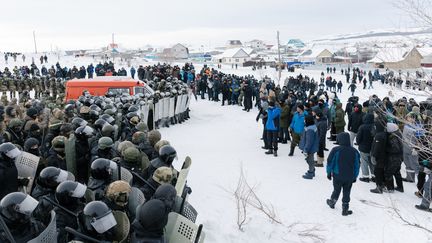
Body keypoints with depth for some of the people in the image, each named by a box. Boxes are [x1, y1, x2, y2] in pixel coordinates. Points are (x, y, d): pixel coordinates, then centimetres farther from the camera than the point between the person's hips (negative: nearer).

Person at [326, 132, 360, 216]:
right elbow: (357, 165, 3)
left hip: (337, 176, -1)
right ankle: (345, 209, 15)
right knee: (346, 192, 11)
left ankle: (332, 202, 40)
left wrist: (329, 172, 6)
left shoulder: (335, 150, -17)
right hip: (350, 177, 1)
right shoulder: (355, 151, -5)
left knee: (336, 190, 19)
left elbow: (330, 162, -9)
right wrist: (355, 176, 14)